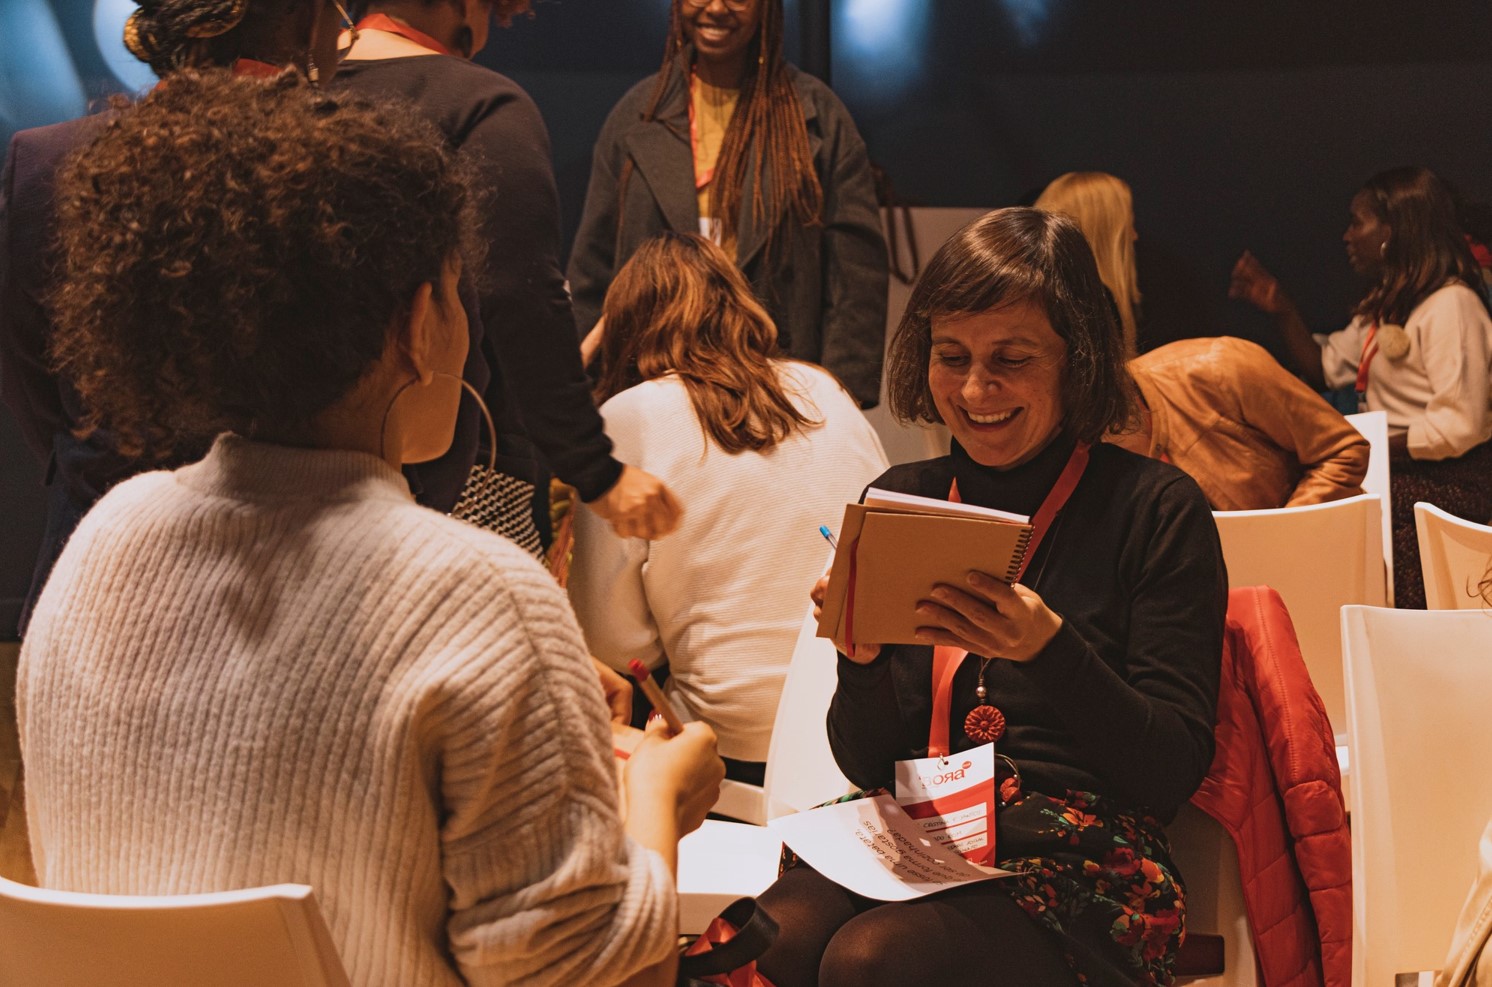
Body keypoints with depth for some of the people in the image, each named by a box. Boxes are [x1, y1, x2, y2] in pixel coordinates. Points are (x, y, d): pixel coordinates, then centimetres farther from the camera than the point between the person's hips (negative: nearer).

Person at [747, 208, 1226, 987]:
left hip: (1081, 866, -3)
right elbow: (871, 765, 12)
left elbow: (1174, 771, -7)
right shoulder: (904, 498, 11)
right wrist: (861, 658, -10)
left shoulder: (1155, 508, -1)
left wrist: (1049, 649, -23)